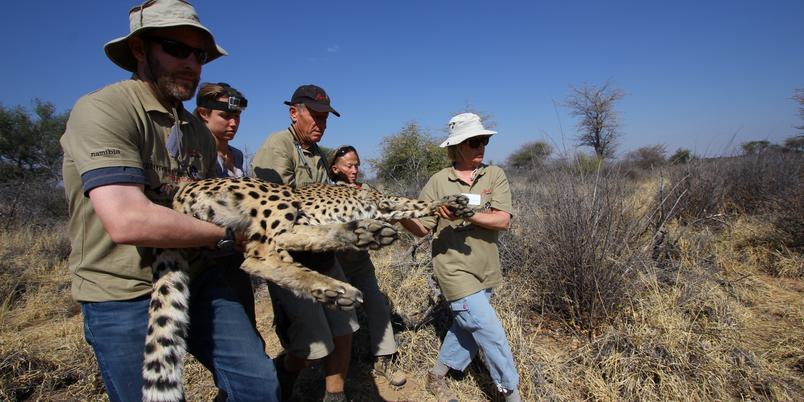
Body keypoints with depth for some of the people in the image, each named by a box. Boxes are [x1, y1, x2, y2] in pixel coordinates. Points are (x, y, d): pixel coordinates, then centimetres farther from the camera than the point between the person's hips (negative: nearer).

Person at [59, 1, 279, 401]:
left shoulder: (198, 131, 8)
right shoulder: (101, 109, -17)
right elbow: (127, 221, -30)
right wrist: (226, 233, -16)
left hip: (197, 278, 6)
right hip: (124, 297, -6)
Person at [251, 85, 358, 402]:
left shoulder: (317, 155, 16)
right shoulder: (277, 146, -12)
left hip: (324, 257, 8)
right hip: (290, 261, -8)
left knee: (343, 331, 11)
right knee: (314, 346, -2)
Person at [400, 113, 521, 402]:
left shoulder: (495, 175, -3)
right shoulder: (438, 182, -6)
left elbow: (503, 220, -15)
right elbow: (421, 228, -5)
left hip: (485, 270, 4)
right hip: (455, 271, -4)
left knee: (465, 329, 19)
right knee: (492, 335, -4)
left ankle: (437, 376, 42)